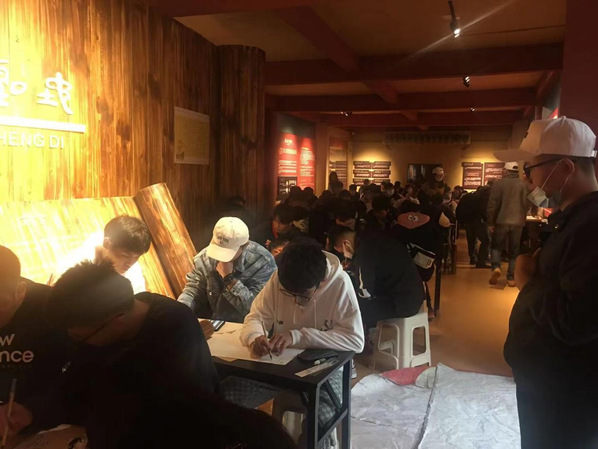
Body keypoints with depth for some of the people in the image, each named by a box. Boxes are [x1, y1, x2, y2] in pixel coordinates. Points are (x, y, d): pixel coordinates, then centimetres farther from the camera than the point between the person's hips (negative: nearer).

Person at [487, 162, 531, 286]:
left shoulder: (499, 183, -6)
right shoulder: (523, 185, -1)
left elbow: (492, 204, -7)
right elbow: (527, 204, 1)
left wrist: (490, 223, -1)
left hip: (501, 221, -2)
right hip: (518, 222, 2)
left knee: (496, 246, 13)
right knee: (514, 251, 9)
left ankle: (496, 267, -11)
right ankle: (511, 278, 9)